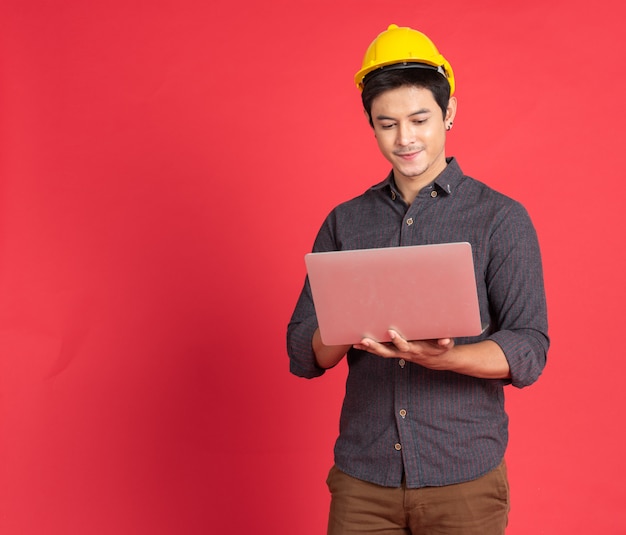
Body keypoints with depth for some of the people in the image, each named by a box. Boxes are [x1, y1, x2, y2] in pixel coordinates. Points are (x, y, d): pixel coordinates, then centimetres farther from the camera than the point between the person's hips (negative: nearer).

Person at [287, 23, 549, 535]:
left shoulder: (501, 219, -2)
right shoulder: (344, 223, 8)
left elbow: (529, 351, -9)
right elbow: (302, 353, 4)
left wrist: (443, 358, -27)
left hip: (464, 476, -2)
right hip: (362, 477, 3)